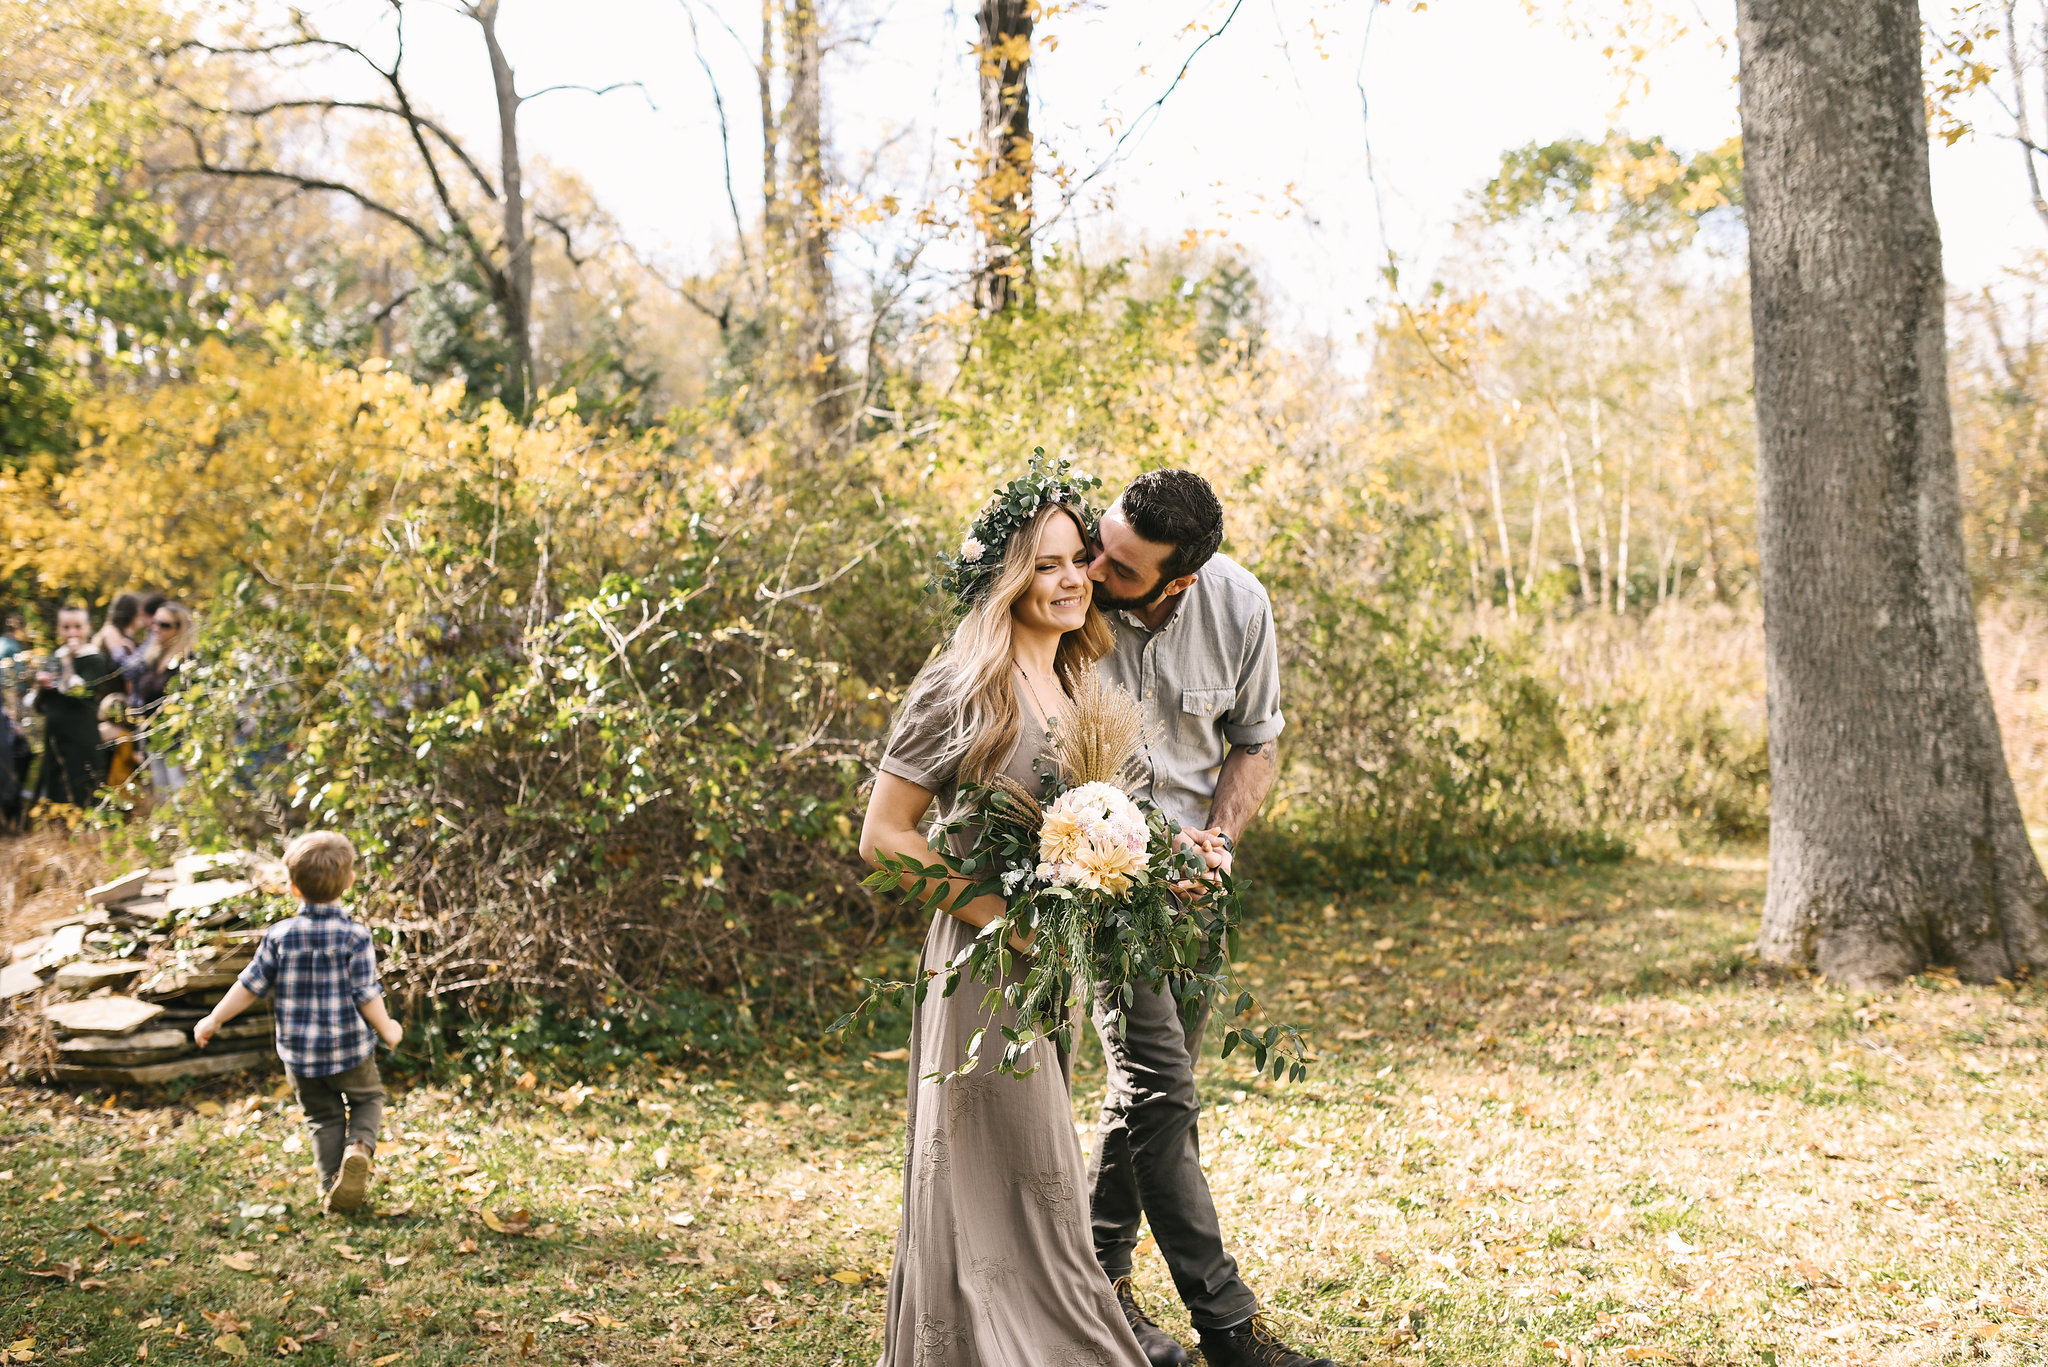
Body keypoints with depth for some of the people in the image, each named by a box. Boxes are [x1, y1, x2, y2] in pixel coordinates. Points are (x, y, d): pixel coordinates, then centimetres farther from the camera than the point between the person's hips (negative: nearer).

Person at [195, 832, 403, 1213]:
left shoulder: (280, 936, -8)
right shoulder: (356, 937, -14)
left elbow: (251, 986, -2)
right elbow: (367, 995, -12)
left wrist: (214, 1020, 12)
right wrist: (387, 1029, 6)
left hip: (299, 1053, 2)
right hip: (350, 1049, -2)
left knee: (323, 1116, 18)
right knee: (368, 1098, 21)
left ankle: (332, 1186, 13)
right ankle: (359, 1146, -7)